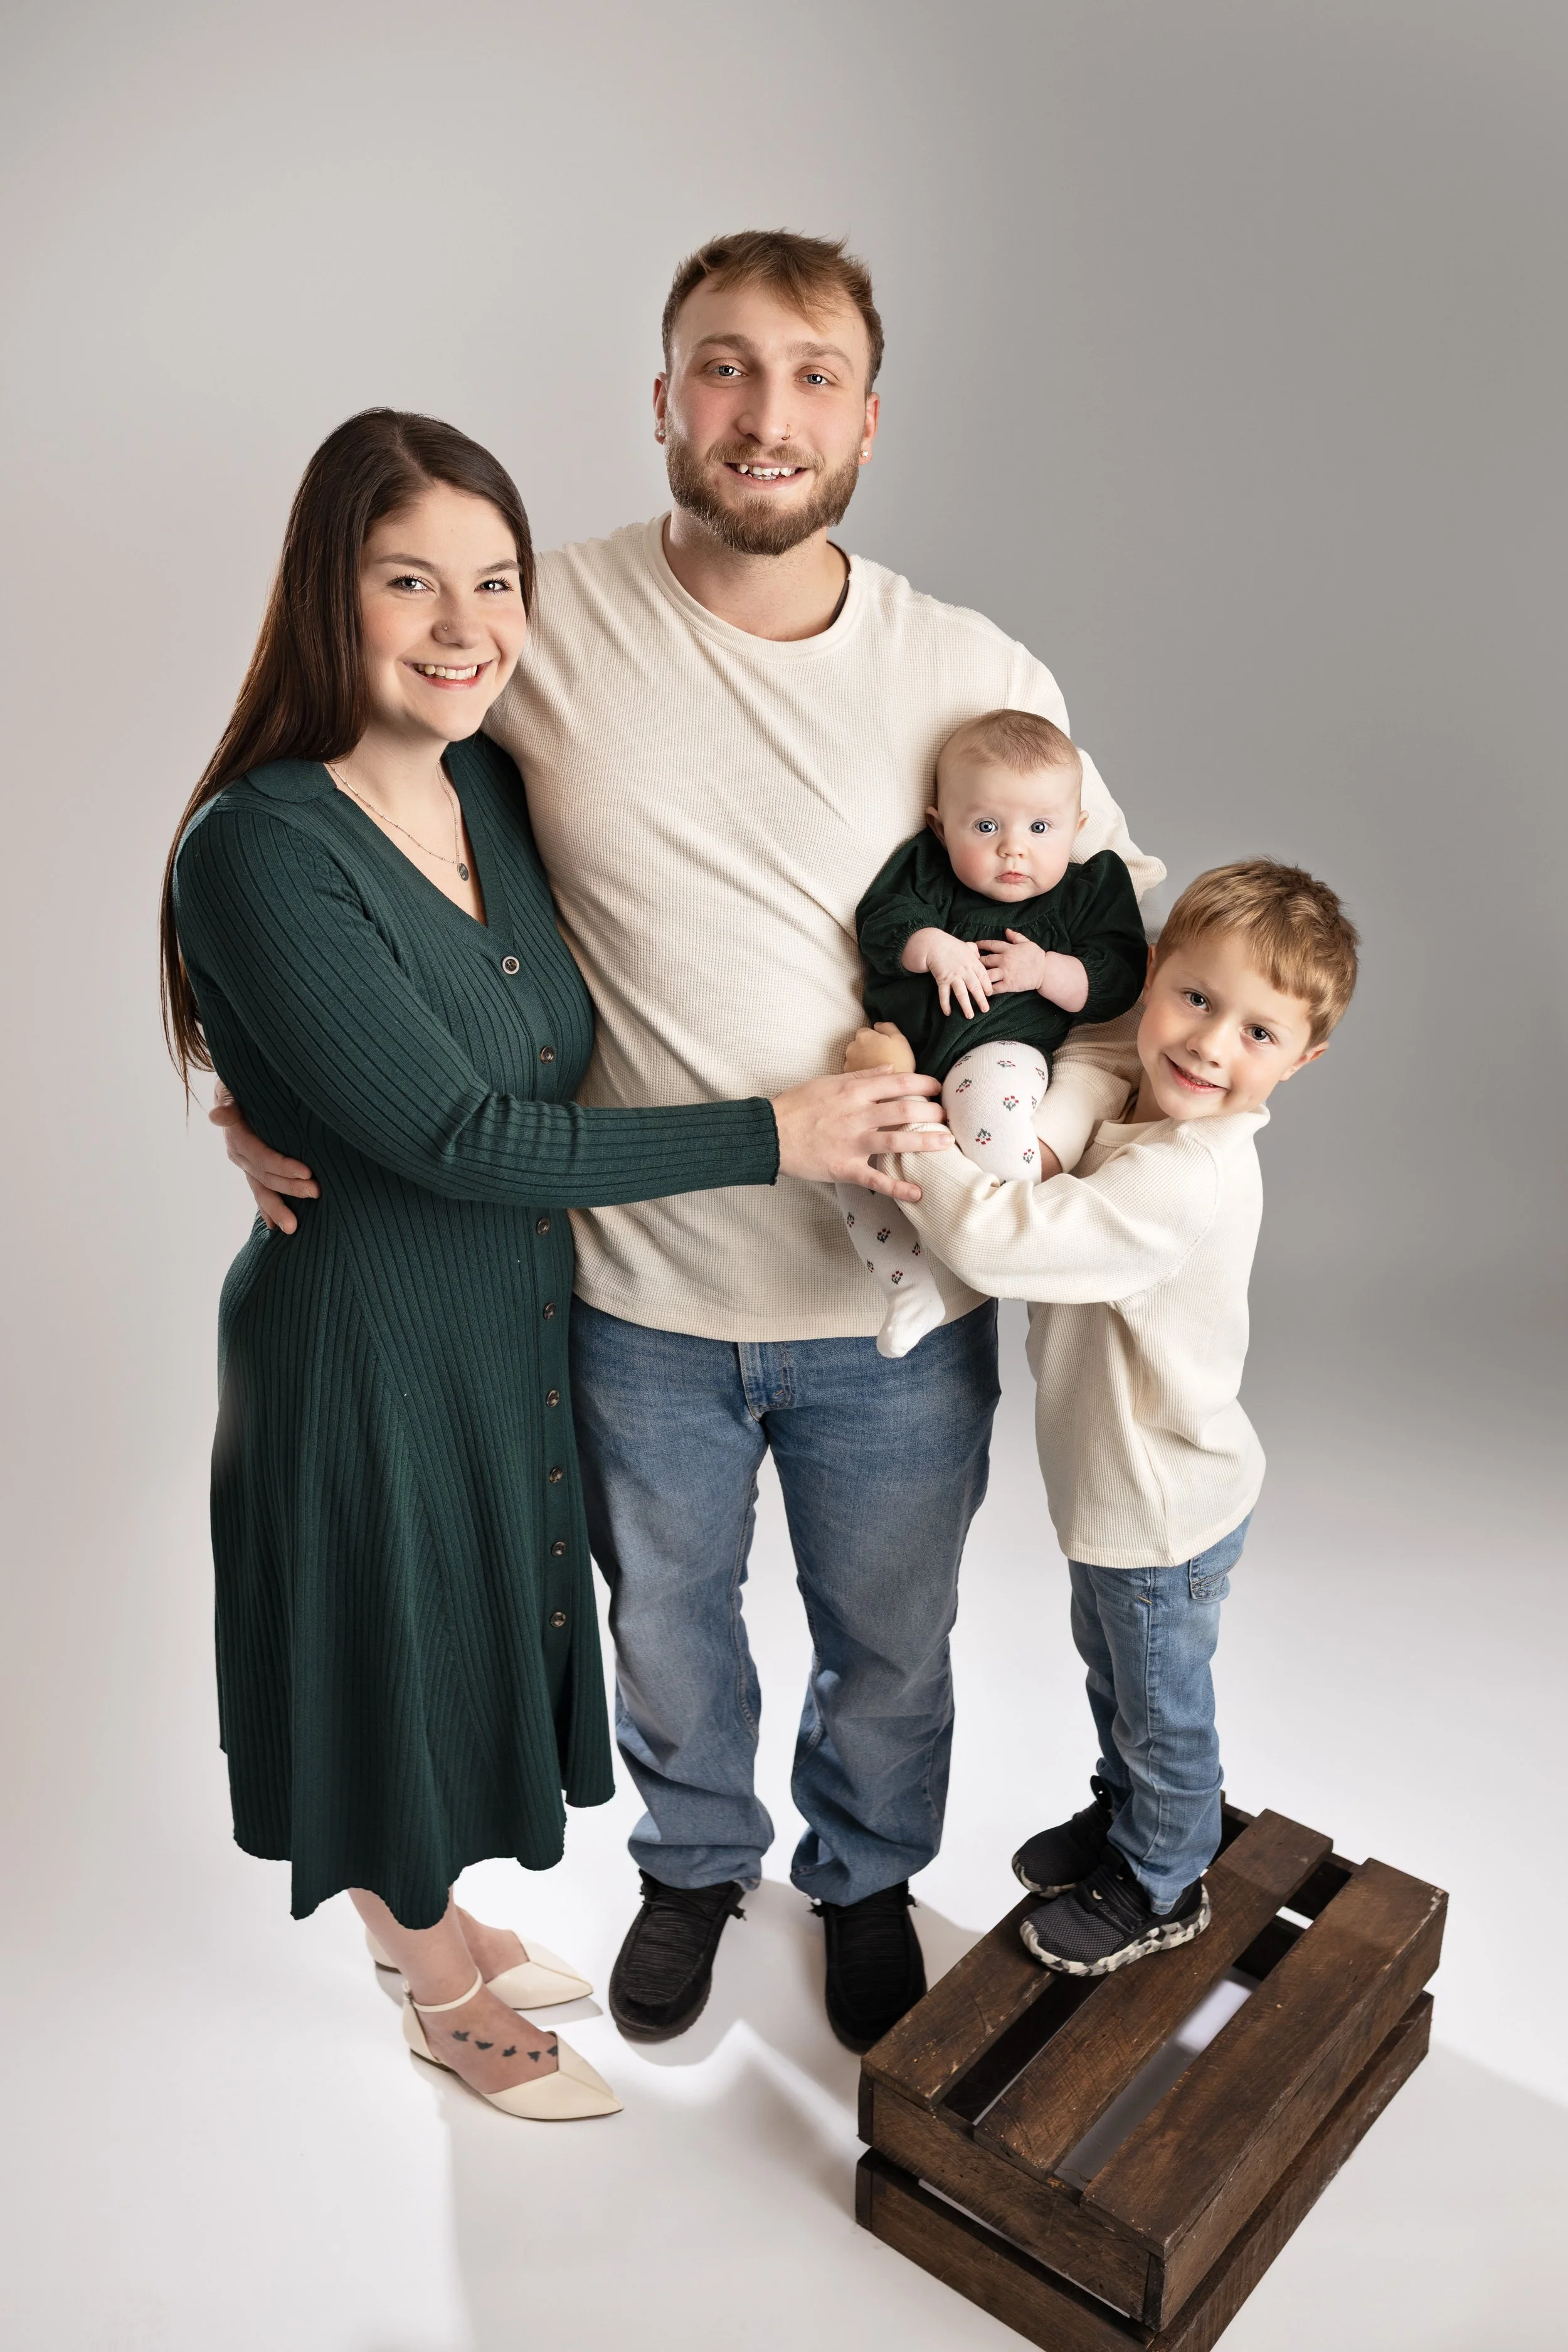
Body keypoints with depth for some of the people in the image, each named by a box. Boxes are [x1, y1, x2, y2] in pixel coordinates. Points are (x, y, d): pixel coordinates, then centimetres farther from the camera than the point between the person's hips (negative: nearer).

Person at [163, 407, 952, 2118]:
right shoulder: (259, 851, -25)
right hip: (367, 1349, -7)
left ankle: (436, 1928, 53)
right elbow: (457, 1137, -28)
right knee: (398, 1669, 15)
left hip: (520, 1319, 7)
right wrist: (772, 1136, -25)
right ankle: (446, 1999, 44)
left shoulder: (495, 787, -2)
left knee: (472, 1645, 25)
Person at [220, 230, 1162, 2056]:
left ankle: (865, 1876, 54)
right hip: (640, 1293, 0)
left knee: (889, 1646, 22)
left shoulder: (977, 677, -8)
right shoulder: (544, 626, -10)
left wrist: (1042, 1130, -15)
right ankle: (693, 1860, 56)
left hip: (896, 1300, 1)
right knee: (665, 1624, 24)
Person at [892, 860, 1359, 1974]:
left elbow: (997, 1239, -44)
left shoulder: (1184, 1180, -37)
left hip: (1167, 1513, -8)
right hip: (1115, 1480, 9)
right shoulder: (1136, 1111, -8)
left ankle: (1164, 1887, 44)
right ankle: (1124, 1815, 56)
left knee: (1164, 1711, 18)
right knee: (1112, 1674, 31)